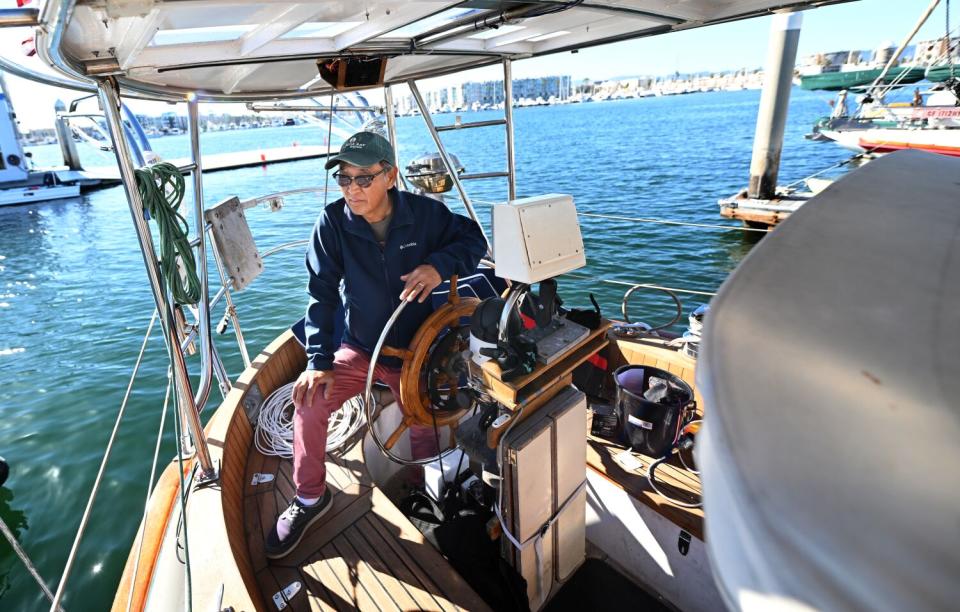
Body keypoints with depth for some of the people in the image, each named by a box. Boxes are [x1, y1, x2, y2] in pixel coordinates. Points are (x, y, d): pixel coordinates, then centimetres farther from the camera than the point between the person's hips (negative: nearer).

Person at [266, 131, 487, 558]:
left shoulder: (424, 213, -13)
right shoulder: (333, 222, -14)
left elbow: (473, 240, -3)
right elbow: (321, 294, -13)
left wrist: (439, 264, -24)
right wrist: (318, 360, -20)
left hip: (416, 350, 0)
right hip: (359, 350, 0)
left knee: (424, 427, 0)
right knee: (309, 400, -19)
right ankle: (310, 497, 7)